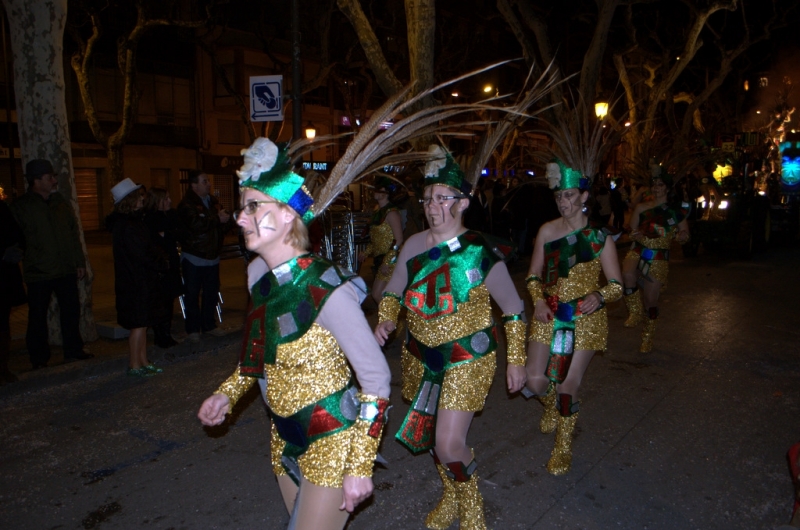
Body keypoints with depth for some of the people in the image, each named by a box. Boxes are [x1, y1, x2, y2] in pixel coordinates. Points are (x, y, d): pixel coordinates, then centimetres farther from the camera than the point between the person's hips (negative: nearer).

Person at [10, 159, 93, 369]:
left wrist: (80, 262, 9)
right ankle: (39, 359, 18)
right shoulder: (21, 206, -4)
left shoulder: (61, 202, 11)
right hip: (39, 273, -4)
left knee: (71, 311, 10)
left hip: (66, 270, 4)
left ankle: (73, 351, 23)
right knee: (38, 317, 6)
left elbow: (74, 233, 13)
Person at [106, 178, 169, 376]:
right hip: (136, 283, -10)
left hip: (141, 281, 10)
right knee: (139, 324, -2)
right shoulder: (127, 225, -18)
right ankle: (134, 365, 8)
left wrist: (160, 259, 1)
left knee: (142, 323, 14)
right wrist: (162, 265, -9)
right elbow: (142, 255, -20)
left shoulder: (134, 221, 14)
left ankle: (143, 362, 23)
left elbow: (147, 247, 16)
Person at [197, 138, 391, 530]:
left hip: (333, 440, -7)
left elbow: (376, 378, -21)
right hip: (286, 439, 8)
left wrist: (359, 466, -19)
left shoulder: (325, 289, -25)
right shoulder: (263, 281, -3)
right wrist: (227, 394, 9)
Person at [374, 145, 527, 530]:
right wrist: (385, 320, -9)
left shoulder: (481, 252, -14)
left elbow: (512, 308, -5)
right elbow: (392, 291, 10)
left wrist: (516, 359, -4)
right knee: (430, 435, 18)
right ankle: (451, 498, 47)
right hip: (419, 355, 5)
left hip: (467, 358, -5)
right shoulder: (413, 245, -3)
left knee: (449, 445, -8)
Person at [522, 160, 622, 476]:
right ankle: (552, 408, 35)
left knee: (569, 385, 1)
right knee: (535, 380, -4)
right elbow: (534, 275, 7)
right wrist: (539, 301, -10)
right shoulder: (547, 231, 0)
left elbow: (617, 286, -4)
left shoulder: (599, 238, -6)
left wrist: (599, 296, -25)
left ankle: (563, 448, 26)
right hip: (549, 314, 2)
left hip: (585, 319, -2)